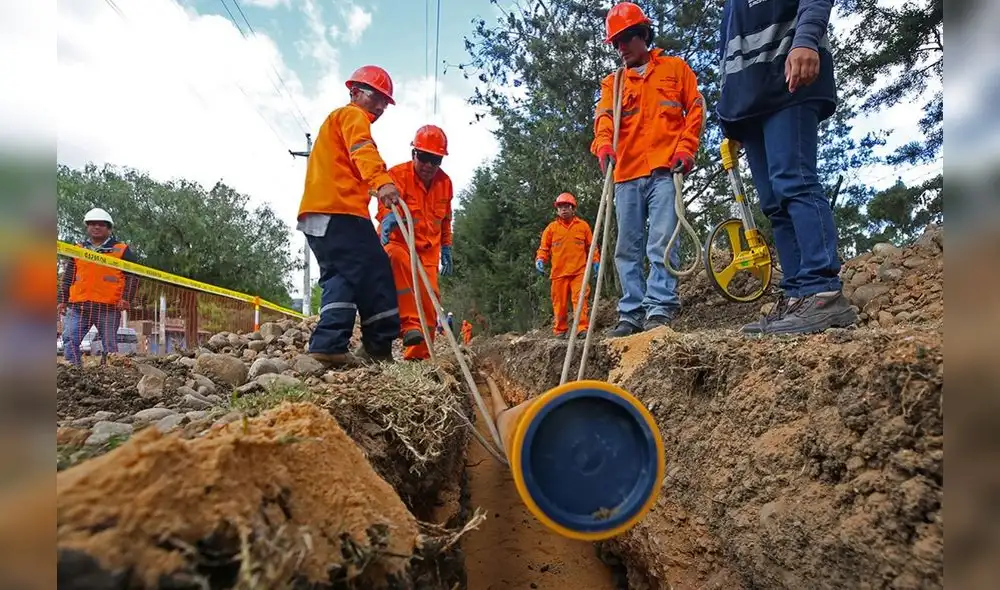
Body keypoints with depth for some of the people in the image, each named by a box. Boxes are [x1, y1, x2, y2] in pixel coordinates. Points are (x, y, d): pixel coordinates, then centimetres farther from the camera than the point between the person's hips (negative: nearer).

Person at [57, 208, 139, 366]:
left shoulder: (122, 250, 6)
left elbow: (132, 276, 2)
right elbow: (67, 277, 20)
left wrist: (126, 298, -9)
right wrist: (61, 299, 14)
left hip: (109, 307, -3)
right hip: (78, 306, 3)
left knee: (109, 345, 1)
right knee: (70, 340, -7)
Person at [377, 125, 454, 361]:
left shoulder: (444, 182, 4)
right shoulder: (397, 174, -14)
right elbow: (386, 204, -33)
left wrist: (446, 249, 14)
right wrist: (389, 216, -55)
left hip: (428, 249, 5)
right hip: (397, 242, -5)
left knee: (429, 295, -5)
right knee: (398, 258, -39)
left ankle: (419, 352, 8)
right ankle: (410, 324, -38)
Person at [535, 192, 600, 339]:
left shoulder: (583, 225, 11)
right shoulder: (551, 228, 10)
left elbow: (590, 246, 14)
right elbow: (544, 248, 10)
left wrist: (595, 261, 3)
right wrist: (540, 260, -7)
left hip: (579, 272, -1)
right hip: (559, 272, 1)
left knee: (580, 299, -12)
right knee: (560, 303, 4)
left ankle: (582, 328, -12)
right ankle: (560, 331, 13)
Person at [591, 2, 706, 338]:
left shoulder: (675, 67, 17)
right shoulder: (612, 83, 20)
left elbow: (695, 108, 11)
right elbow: (604, 118, 2)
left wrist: (685, 147, -5)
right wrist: (604, 145, -20)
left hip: (664, 170, -3)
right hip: (626, 174, 3)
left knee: (661, 242, -14)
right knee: (628, 249, 1)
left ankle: (661, 308, -13)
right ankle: (632, 313, 5)